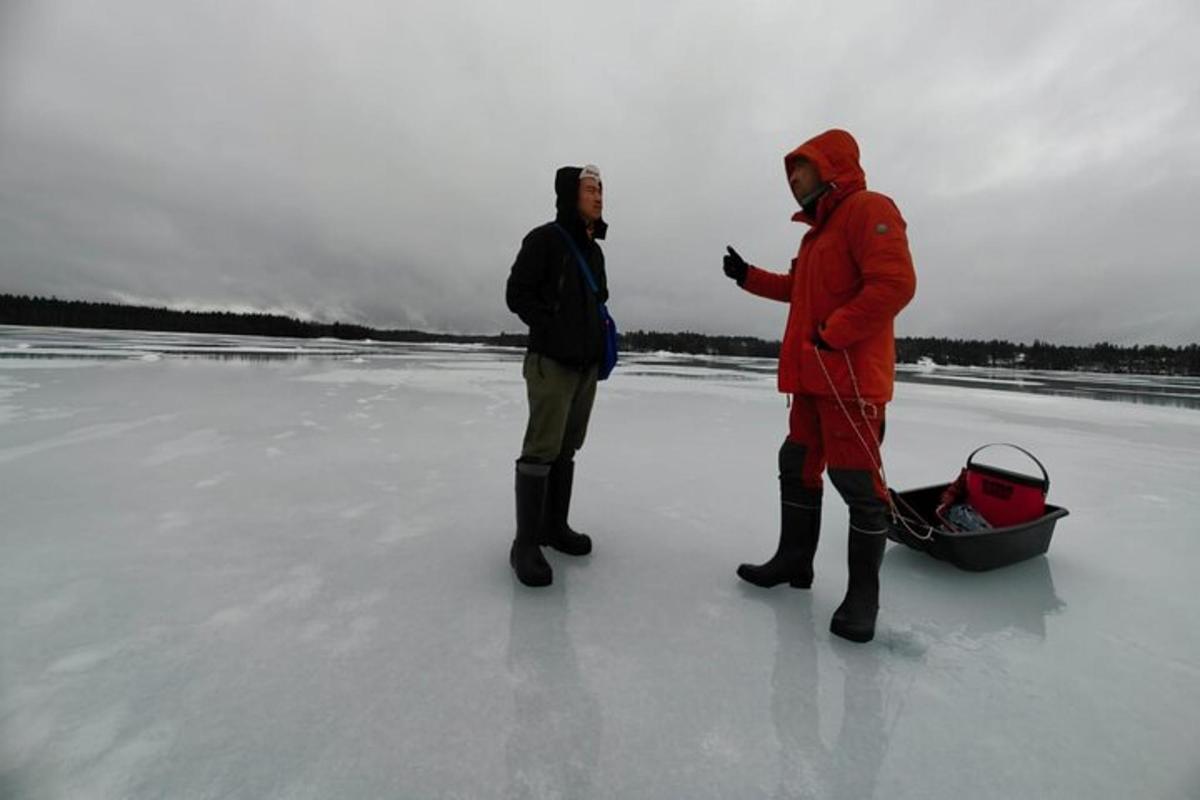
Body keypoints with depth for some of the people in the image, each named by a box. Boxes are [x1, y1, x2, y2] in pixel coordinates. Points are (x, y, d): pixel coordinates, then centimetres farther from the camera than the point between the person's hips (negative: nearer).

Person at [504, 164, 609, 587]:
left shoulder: (595, 250, 19)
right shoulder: (544, 239, -4)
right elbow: (517, 294, -9)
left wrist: (600, 334, 11)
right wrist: (553, 328, -14)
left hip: (587, 364, 8)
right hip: (552, 362, -8)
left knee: (567, 448, 11)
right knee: (542, 449, -9)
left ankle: (554, 525, 23)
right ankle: (526, 542, 0)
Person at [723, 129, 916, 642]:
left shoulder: (868, 209, -6)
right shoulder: (818, 229, 23)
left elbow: (895, 283, -19)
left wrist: (832, 335, -18)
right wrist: (747, 275, 22)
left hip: (851, 378, -10)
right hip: (813, 377, 10)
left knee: (857, 482, -3)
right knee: (797, 467, 13)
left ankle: (863, 594, 11)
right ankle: (794, 560, 26)